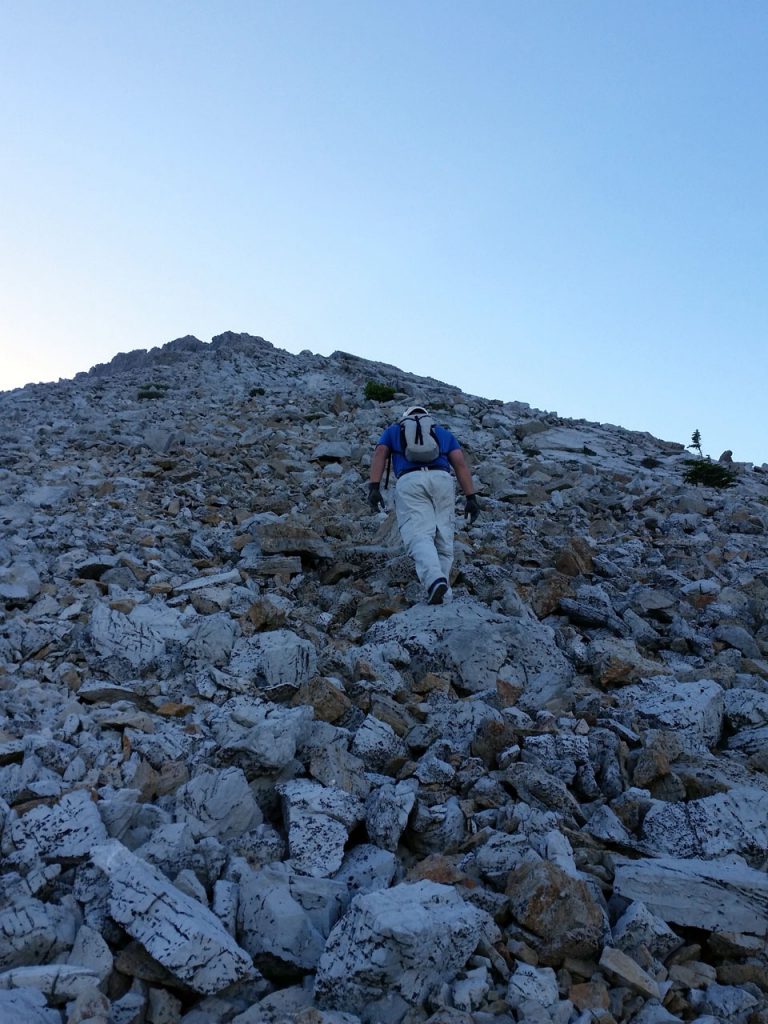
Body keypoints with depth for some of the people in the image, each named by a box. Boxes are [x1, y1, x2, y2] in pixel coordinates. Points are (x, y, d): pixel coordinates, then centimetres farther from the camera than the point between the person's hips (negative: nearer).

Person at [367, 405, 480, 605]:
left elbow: (379, 454, 11)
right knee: (443, 537, 5)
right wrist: (471, 497, 11)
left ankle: (435, 580, -39)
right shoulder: (443, 432, 33)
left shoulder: (394, 430, 30)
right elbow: (460, 463, 18)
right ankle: (443, 592, -7)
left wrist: (374, 487, 1)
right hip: (442, 479, 2)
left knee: (419, 536, -15)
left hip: (409, 481, -2)